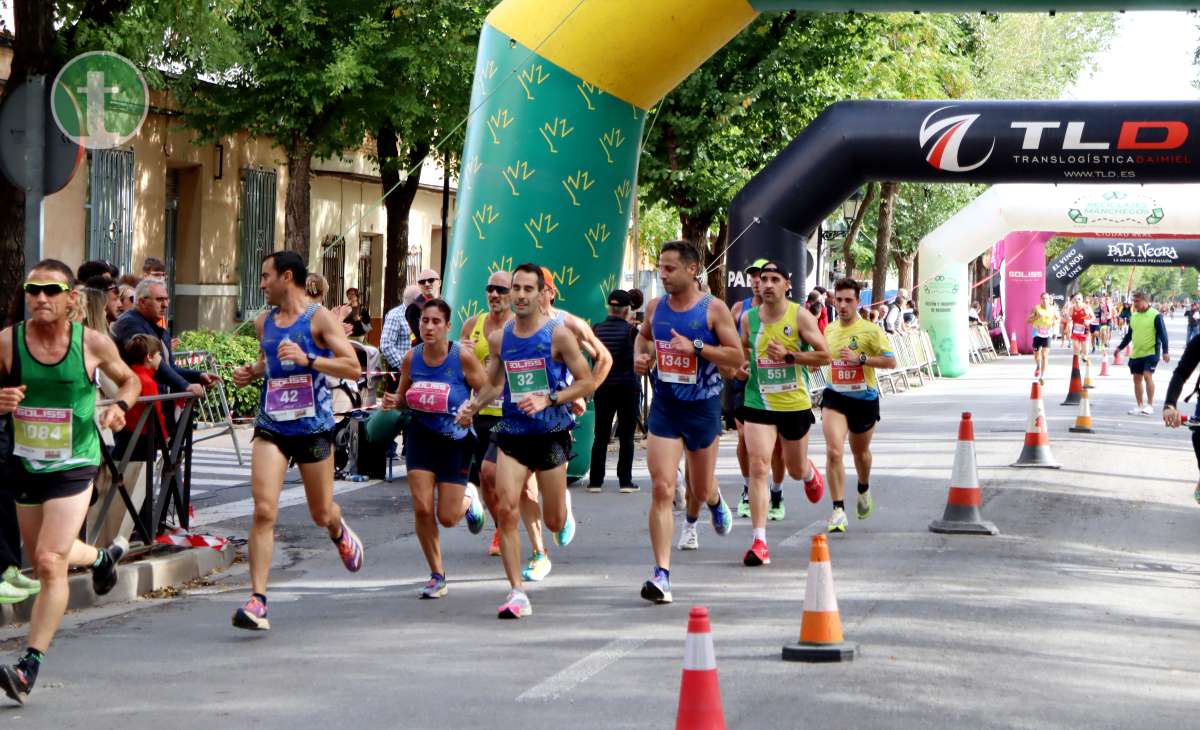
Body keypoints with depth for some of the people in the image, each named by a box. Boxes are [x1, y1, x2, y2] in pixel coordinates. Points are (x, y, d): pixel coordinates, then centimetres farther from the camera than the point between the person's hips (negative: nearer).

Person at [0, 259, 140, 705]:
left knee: (50, 564, -16)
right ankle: (104, 555, 55)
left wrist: (120, 406, -12)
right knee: (45, 560, 21)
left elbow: (128, 380, 9)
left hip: (74, 466, -4)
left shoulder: (93, 343, -9)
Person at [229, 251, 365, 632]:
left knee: (321, 514, 11)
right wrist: (252, 372, 7)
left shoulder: (320, 318, -7)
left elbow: (353, 368, -13)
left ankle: (339, 531, 50)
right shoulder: (263, 322, 10)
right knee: (264, 511, -13)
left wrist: (308, 359, -24)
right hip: (271, 428, 3)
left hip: (314, 427, -3)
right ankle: (257, 600, -15)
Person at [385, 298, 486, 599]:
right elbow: (404, 396, 12)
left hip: (456, 439, -2)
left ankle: (469, 498, 36)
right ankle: (437, 575, 10)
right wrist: (394, 401, -10)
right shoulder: (411, 358, -3)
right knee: (422, 509, -8)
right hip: (421, 436, 3)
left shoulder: (462, 358, -13)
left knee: (447, 517, -3)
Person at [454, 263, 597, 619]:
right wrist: (474, 405, 3)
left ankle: (564, 509, 47)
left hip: (551, 433, -3)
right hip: (511, 432, 3)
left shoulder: (557, 333, -7)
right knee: (506, 509, -15)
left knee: (554, 521, 7)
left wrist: (548, 399, -18)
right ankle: (517, 593, -10)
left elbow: (587, 382, -6)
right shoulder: (499, 338, 5)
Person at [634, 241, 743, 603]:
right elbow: (644, 335, 25)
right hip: (664, 407, 2)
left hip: (703, 407, -2)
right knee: (661, 490, -11)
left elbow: (736, 358, -11)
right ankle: (662, 573, -13)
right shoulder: (656, 307, 4)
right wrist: (641, 356, 4)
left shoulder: (714, 309, -9)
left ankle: (714, 500, 55)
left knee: (701, 489, 14)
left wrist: (695, 347, -21)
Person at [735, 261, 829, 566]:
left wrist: (789, 356, -21)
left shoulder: (800, 316, -8)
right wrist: (740, 365, -4)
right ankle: (759, 541, -15)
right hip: (758, 403, 1)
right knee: (758, 467, -14)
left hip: (795, 404, -1)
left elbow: (824, 356, -10)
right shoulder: (749, 318, 1)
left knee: (796, 470, 16)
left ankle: (811, 473, 57)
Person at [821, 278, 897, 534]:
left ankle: (864, 490, 51)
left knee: (860, 452, 19)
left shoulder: (870, 330, -9)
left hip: (864, 398, -2)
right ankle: (838, 510, -17)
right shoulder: (829, 330, 6)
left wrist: (860, 358, -23)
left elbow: (891, 361, -15)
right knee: (833, 451, -18)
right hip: (835, 397, 2)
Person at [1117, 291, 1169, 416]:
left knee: (1147, 375, -16)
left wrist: (1165, 351, -16)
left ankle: (1150, 405, -10)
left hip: (1151, 352, -7)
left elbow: (1162, 334, -11)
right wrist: (1120, 347, 18)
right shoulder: (1133, 316, 9)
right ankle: (1140, 406, 16)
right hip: (1136, 354, 7)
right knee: (1137, 378, 7)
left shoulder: (1156, 315, -10)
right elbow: (1129, 334, 20)